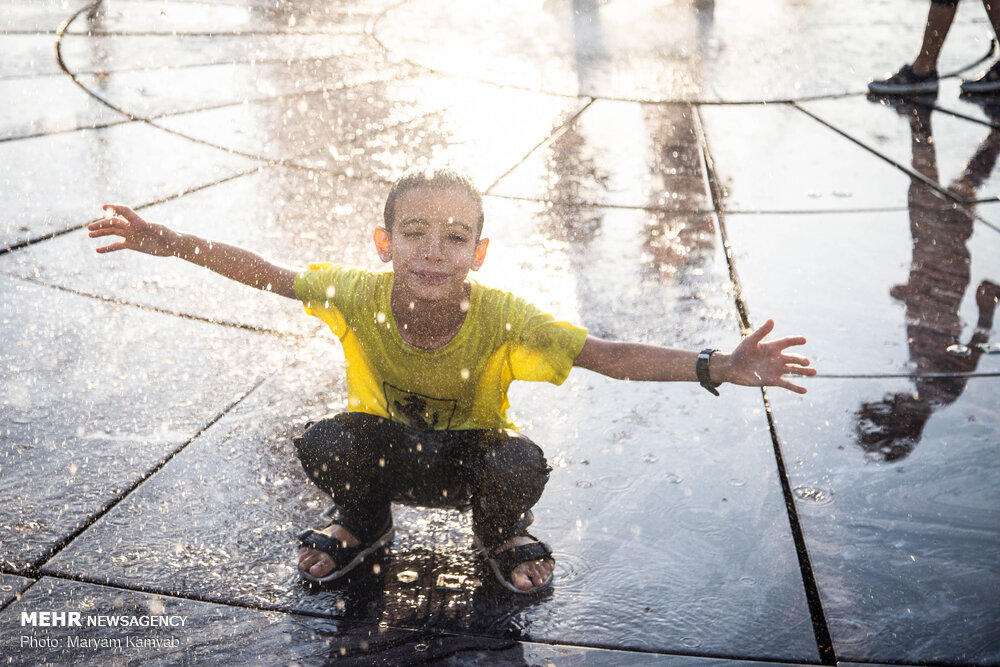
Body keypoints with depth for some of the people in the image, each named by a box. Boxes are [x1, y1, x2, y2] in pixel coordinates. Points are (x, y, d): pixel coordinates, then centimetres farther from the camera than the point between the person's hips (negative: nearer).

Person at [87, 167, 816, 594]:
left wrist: (717, 368, -42)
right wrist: (174, 242, -20)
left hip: (470, 455, -1)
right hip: (387, 450, 1)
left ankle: (500, 533, 7)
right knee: (323, 446, -29)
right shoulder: (359, 296, -25)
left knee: (521, 467, -33)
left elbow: (611, 356, -31)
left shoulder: (502, 320, -30)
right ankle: (364, 523, 9)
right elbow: (270, 274, -12)